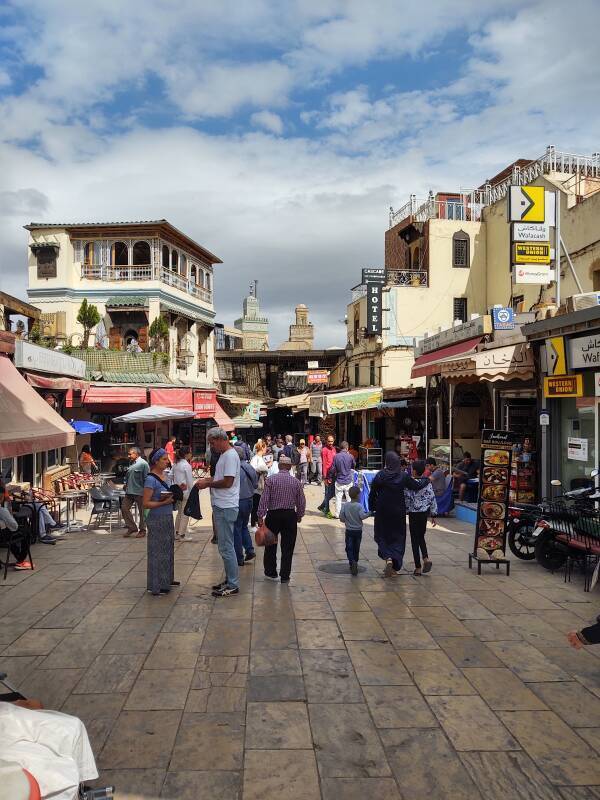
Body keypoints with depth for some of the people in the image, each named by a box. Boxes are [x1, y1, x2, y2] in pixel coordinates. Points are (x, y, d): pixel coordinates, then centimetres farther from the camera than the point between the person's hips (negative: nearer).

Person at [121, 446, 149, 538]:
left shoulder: (143, 464, -12)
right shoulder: (131, 463, 13)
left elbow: (146, 478, -14)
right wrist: (126, 484, 10)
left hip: (139, 492, -8)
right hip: (129, 492, 8)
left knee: (142, 512, 3)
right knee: (124, 508, 6)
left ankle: (142, 530, 15)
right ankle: (131, 527, 17)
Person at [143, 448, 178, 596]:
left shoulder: (163, 476, 9)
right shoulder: (151, 479, -16)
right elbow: (146, 503, -18)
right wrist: (164, 502, -24)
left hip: (167, 518, 9)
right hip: (157, 520, -9)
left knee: (168, 549, 17)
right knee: (157, 552, 0)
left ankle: (167, 580, 31)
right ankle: (156, 586, 10)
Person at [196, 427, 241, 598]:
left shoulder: (230, 456, -16)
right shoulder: (224, 455, 16)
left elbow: (228, 482, -22)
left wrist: (207, 484, -11)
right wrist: (208, 479, 7)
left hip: (226, 508, -11)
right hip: (221, 506, 11)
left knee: (226, 548, -5)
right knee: (226, 546, 16)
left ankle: (233, 585, 2)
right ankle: (229, 580, 26)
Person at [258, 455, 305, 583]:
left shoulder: (270, 479, -6)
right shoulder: (296, 481, 0)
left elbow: (264, 499, -9)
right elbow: (302, 502, 4)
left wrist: (261, 515, -4)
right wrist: (299, 516, 17)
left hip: (273, 515, -1)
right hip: (290, 516, 1)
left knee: (271, 545, 13)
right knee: (287, 547, 7)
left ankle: (270, 573, 21)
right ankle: (285, 576, 11)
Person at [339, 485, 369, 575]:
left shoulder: (345, 505, -6)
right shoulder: (359, 506, -13)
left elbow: (341, 517, -6)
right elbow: (362, 516, -24)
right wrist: (368, 514, -6)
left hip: (349, 530, 0)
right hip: (358, 530, 0)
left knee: (349, 548, 2)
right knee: (356, 548, 14)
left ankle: (352, 562, -21)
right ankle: (355, 563, 22)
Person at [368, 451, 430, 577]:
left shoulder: (379, 476, -10)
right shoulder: (403, 476, -10)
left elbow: (372, 494, -5)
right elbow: (418, 486, 1)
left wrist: (371, 508, 8)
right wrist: (427, 479, 20)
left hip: (382, 512, 0)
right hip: (398, 512, 0)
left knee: (382, 536, 14)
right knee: (398, 537, 12)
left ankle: (388, 558, -10)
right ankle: (394, 566, 4)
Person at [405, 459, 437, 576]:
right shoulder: (428, 483, -2)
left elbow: (406, 499, -13)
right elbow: (432, 498, 1)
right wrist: (433, 514, 10)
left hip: (414, 514, -4)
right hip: (424, 513, 4)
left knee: (415, 540, 5)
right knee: (421, 537, 22)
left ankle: (418, 567, 7)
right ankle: (426, 558, 1)